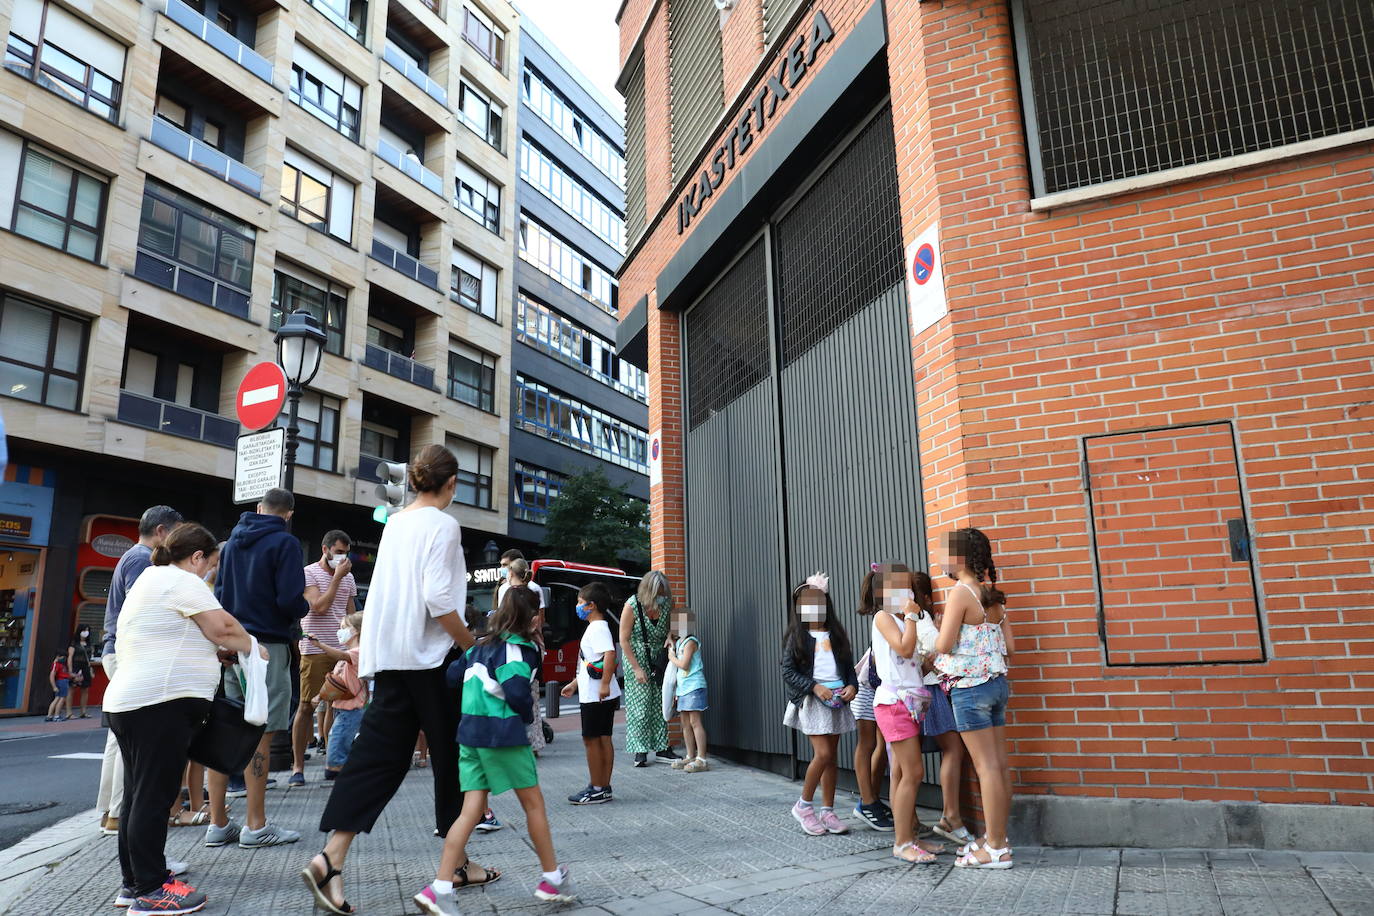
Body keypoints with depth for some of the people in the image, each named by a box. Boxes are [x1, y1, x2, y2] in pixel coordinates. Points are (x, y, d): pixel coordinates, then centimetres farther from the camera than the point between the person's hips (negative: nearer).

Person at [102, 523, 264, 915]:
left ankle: (134, 882, 21)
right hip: (162, 704, -10)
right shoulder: (183, 581, -9)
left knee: (139, 795, 14)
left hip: (128, 702, 10)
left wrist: (218, 652, 19)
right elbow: (223, 629, -13)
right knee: (154, 796, -6)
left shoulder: (148, 580, 23)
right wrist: (253, 647, 4)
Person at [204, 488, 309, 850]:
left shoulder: (232, 541, 13)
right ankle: (255, 826, 4)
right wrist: (303, 608, 3)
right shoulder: (284, 543, -9)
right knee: (260, 734, -2)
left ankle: (218, 823, 16)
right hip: (267, 646, -7)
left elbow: (219, 592, 15)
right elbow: (290, 600, -17)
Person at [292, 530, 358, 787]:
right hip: (315, 649, -5)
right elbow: (319, 607, -15)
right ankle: (298, 768, 3)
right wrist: (337, 577, -10)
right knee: (307, 706, -3)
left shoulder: (348, 578, 15)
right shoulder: (309, 573, -3)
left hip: (341, 650, 5)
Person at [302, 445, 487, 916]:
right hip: (430, 655, -7)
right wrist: (474, 647, -11)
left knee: (378, 755, 5)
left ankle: (330, 858, -6)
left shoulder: (394, 523, 13)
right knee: (451, 754, 7)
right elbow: (438, 599, -20)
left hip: (389, 656, 7)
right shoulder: (442, 525, -11)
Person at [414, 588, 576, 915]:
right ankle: (553, 879, 20)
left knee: (471, 811, 6)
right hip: (503, 735, -7)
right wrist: (529, 712, -1)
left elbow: (452, 675, 14)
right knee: (534, 803, 9)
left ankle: (439, 889, -3)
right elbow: (517, 692, -20)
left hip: (470, 734, 7)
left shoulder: (481, 645, 12)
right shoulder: (518, 648, -11)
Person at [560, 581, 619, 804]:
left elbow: (610, 654, -30)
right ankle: (604, 789, 17)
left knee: (591, 739, -2)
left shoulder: (598, 628, -15)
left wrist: (605, 684, -33)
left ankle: (596, 790, 4)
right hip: (595, 693, 10)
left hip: (596, 696, -10)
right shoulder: (595, 627, 17)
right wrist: (575, 684, 28)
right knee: (603, 739, 11)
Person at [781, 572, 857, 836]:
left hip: (837, 698, 5)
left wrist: (852, 686, -6)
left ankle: (828, 811, 17)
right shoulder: (796, 637, -1)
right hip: (811, 699, -4)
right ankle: (804, 805, 7)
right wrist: (815, 687, -17)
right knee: (823, 754, -12)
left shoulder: (836, 634, 10)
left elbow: (849, 665, 13)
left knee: (832, 756, 8)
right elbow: (788, 671, -6)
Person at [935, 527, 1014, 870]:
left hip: (969, 686, -8)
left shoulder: (961, 592, -13)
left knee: (986, 766, -4)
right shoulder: (994, 595, 9)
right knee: (999, 765, 11)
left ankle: (996, 849, 2)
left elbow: (944, 645, -15)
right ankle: (996, 836, 22)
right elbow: (1008, 645, 10)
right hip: (997, 683, 8)